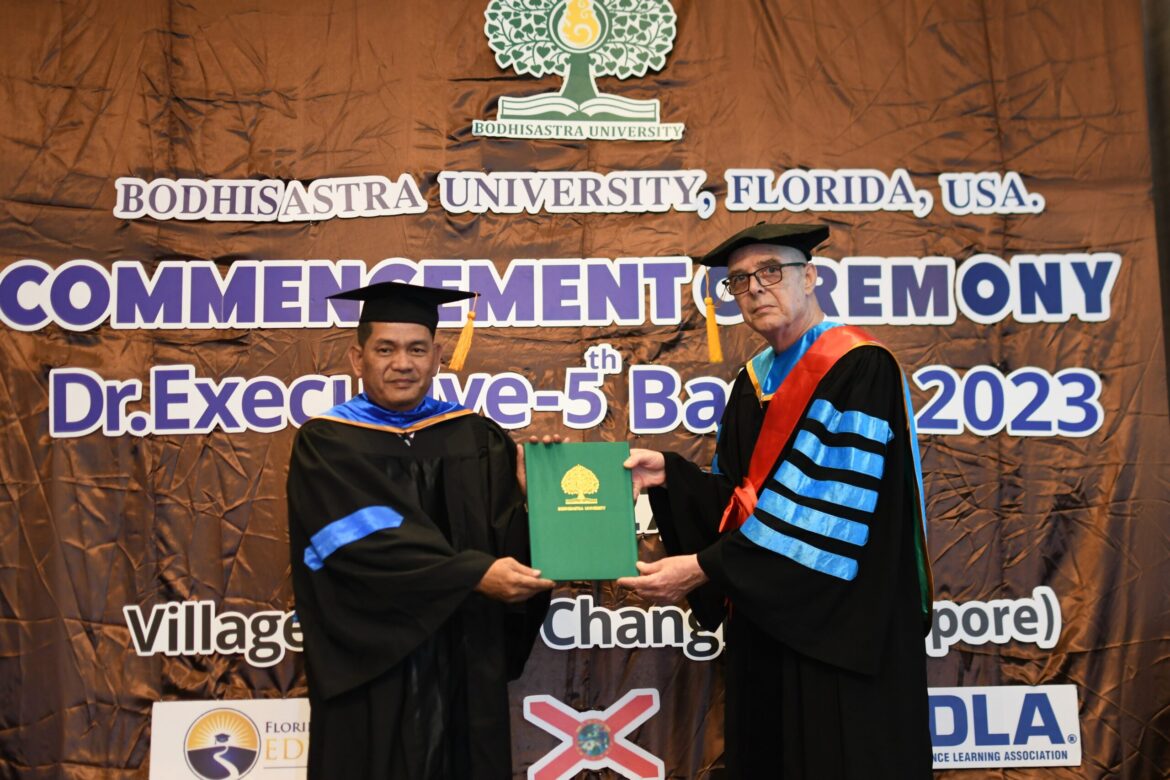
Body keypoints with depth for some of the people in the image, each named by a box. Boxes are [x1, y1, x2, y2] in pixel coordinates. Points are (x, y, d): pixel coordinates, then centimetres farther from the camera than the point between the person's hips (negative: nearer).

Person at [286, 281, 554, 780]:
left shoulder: (478, 439, 6)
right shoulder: (326, 444, -3)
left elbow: (511, 537, -3)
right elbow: (366, 543, -16)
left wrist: (532, 487, -24)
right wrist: (474, 574, -23)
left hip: (465, 662, 3)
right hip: (372, 667, -2)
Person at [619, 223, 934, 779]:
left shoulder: (858, 369, -14)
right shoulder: (753, 380, 11)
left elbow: (829, 508, -22)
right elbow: (737, 496, 11)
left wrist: (706, 567, -23)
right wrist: (669, 473, -7)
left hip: (842, 626, -7)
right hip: (763, 618, 8)